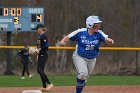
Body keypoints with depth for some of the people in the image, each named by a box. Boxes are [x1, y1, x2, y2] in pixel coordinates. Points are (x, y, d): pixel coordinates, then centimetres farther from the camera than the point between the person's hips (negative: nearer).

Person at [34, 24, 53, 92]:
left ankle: (49, 84, -16)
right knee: (40, 71, 8)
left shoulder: (43, 36, -11)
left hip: (43, 55, -10)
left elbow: (46, 45, -20)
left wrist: (39, 50, -23)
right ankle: (44, 87, 10)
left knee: (40, 70, -17)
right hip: (40, 55, 10)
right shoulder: (40, 36, 17)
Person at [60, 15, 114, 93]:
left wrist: (110, 41, -49)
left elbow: (106, 39, -25)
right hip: (79, 57, -4)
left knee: (84, 78, 13)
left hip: (92, 59, 4)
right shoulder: (80, 32, -16)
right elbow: (68, 37, -9)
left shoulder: (99, 34, -11)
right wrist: (63, 41, -30)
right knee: (83, 73, -26)